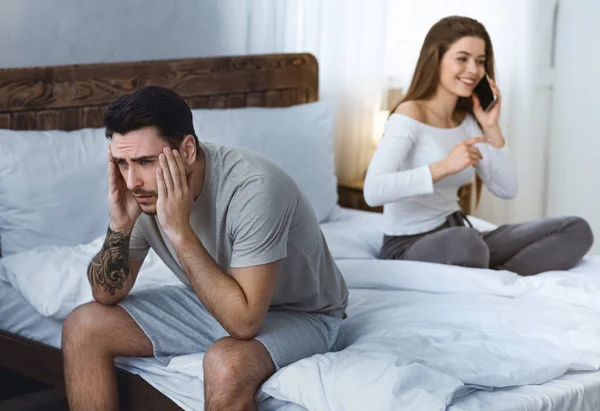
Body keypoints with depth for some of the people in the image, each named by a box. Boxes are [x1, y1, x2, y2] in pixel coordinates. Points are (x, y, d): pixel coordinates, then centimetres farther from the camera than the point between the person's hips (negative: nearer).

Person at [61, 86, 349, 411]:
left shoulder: (252, 188, -34)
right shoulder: (147, 189, -13)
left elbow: (244, 321, -36)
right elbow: (107, 295, -4)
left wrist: (179, 230, -37)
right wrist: (120, 225, -23)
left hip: (298, 311, -7)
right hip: (217, 302, 7)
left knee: (227, 362, -39)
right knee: (83, 327, -4)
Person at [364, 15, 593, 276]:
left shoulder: (468, 120, 10)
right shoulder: (410, 114, -13)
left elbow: (506, 190, 6)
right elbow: (373, 191, -28)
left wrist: (491, 128, -3)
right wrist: (444, 166, -33)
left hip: (457, 238, 8)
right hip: (408, 247, -8)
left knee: (576, 230, -4)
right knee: (464, 242, -44)